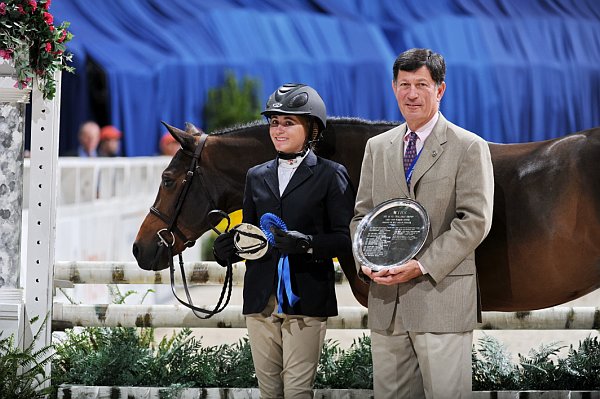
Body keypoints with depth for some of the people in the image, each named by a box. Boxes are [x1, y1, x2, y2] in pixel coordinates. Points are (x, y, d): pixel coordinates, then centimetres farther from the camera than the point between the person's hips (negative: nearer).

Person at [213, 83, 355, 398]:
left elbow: (346, 239, -6)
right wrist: (227, 249, -7)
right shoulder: (257, 177, 14)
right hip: (261, 299, 5)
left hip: (306, 299, -5)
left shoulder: (331, 175, 0)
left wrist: (308, 244, -24)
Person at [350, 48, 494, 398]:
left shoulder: (469, 148, -1)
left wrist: (423, 266, -16)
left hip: (442, 297, -5)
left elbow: (475, 220, -8)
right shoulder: (377, 147, 16)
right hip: (386, 296, 5)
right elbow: (361, 214, 17)